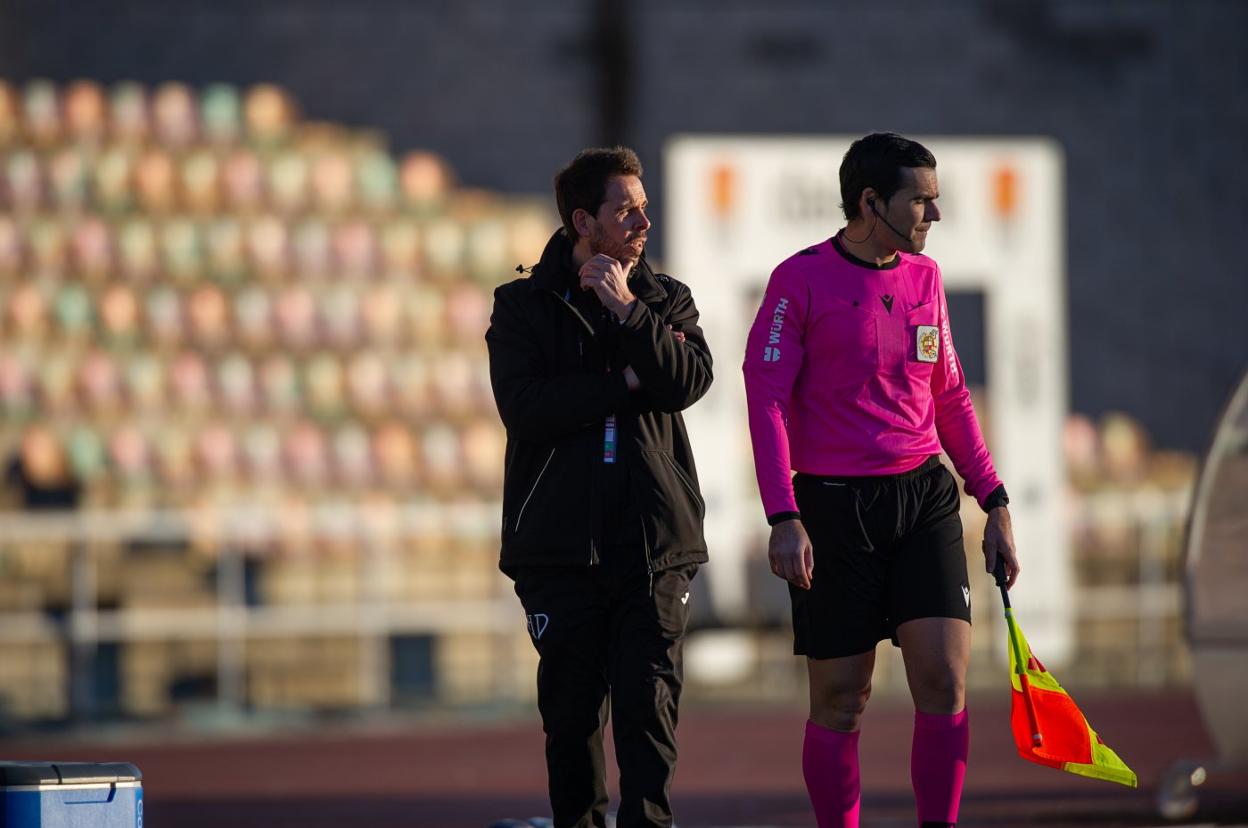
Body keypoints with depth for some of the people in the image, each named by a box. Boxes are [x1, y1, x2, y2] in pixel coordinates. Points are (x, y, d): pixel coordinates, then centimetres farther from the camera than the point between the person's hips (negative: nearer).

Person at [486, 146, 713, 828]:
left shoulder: (666, 299, 12)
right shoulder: (524, 305, 6)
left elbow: (689, 381, -7)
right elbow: (523, 406, -11)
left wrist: (626, 308, -12)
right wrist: (627, 383, -10)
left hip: (654, 540, 1)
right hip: (562, 540, -1)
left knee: (649, 701, -7)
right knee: (571, 708, 4)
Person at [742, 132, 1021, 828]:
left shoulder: (925, 276, 11)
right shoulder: (801, 280, -5)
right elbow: (767, 398, -8)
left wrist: (995, 502, 14)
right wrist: (784, 520, -16)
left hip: (926, 496, 4)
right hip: (835, 506, -4)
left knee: (945, 679, -7)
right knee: (840, 702, 1)